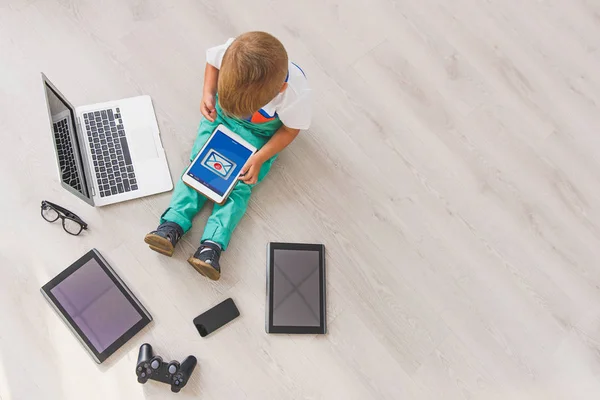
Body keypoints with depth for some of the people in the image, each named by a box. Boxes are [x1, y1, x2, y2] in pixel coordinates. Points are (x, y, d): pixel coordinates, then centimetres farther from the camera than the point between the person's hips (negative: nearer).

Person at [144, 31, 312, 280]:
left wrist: (260, 158, -22)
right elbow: (212, 61, -6)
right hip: (220, 113, 3)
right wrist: (208, 93, -20)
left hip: (259, 133, -2)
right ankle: (172, 224, -8)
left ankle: (212, 245, -17)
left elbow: (291, 129, -15)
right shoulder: (231, 53, -33)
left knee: (239, 185, -13)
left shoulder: (296, 93, -37)